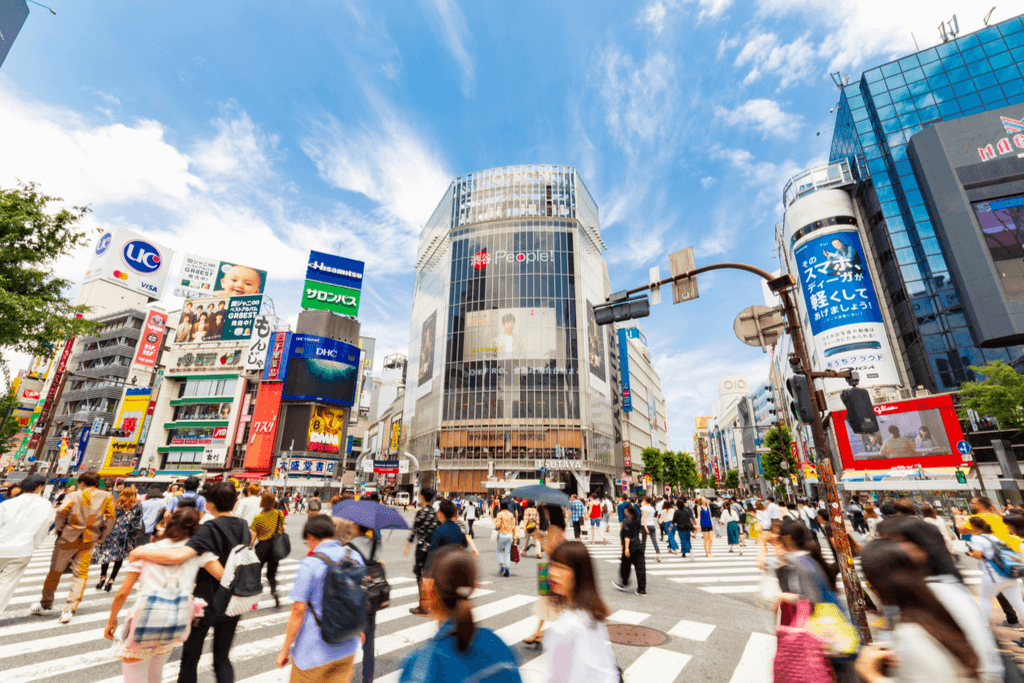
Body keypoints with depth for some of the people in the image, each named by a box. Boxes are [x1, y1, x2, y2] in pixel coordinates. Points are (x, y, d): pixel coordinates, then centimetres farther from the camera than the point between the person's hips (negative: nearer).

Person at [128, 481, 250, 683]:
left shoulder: (210, 529, -22)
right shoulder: (243, 527, -3)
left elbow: (179, 555, -35)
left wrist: (140, 552, -23)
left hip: (206, 604, -5)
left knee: (190, 658, 18)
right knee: (222, 658, 19)